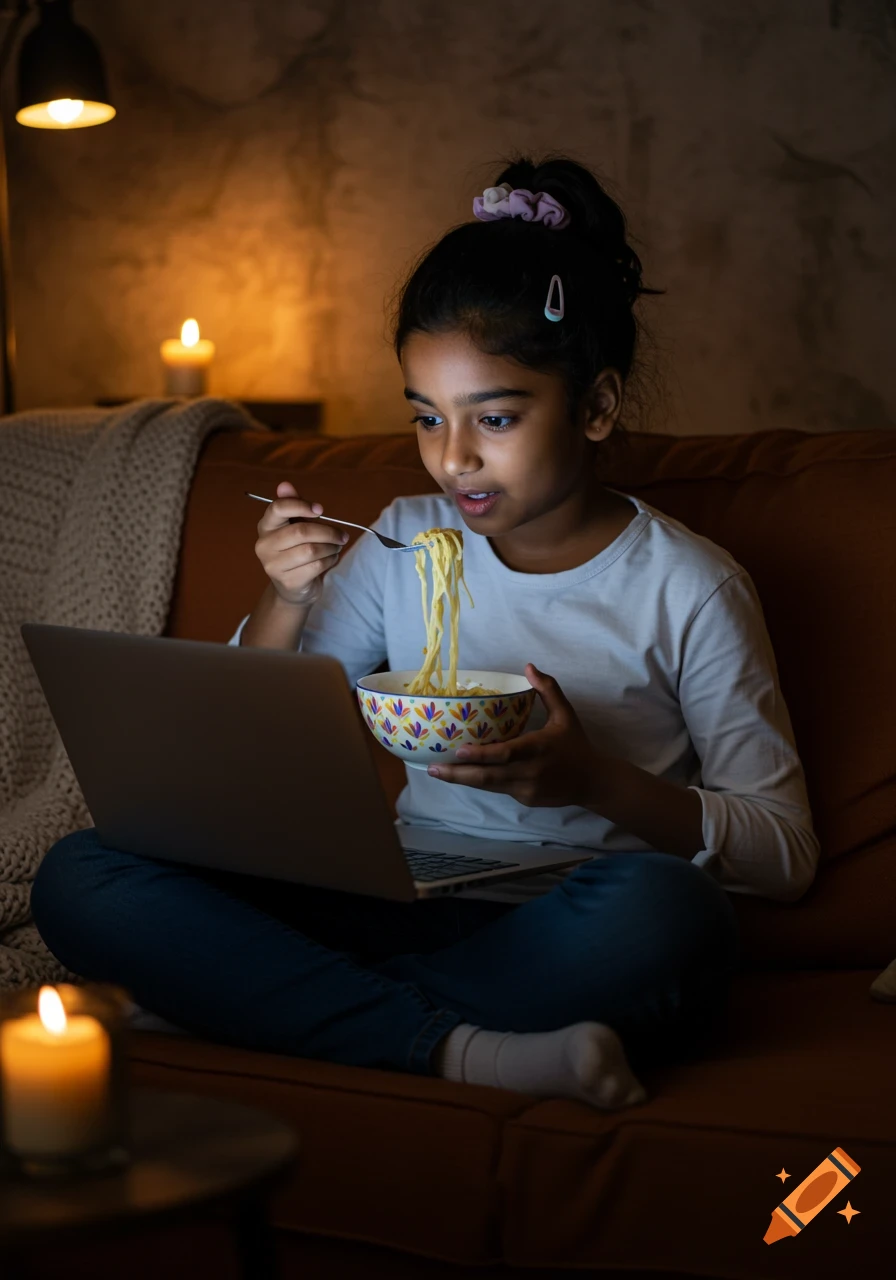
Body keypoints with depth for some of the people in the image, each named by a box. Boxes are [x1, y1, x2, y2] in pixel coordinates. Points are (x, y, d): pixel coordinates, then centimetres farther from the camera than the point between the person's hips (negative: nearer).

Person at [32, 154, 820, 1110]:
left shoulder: (686, 588, 0)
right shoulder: (406, 544, 12)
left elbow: (787, 853, -2)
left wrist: (596, 780, -17)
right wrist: (283, 603, -5)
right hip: (403, 908, 4)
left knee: (657, 910, -40)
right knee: (82, 874, -18)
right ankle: (458, 1050, -29)